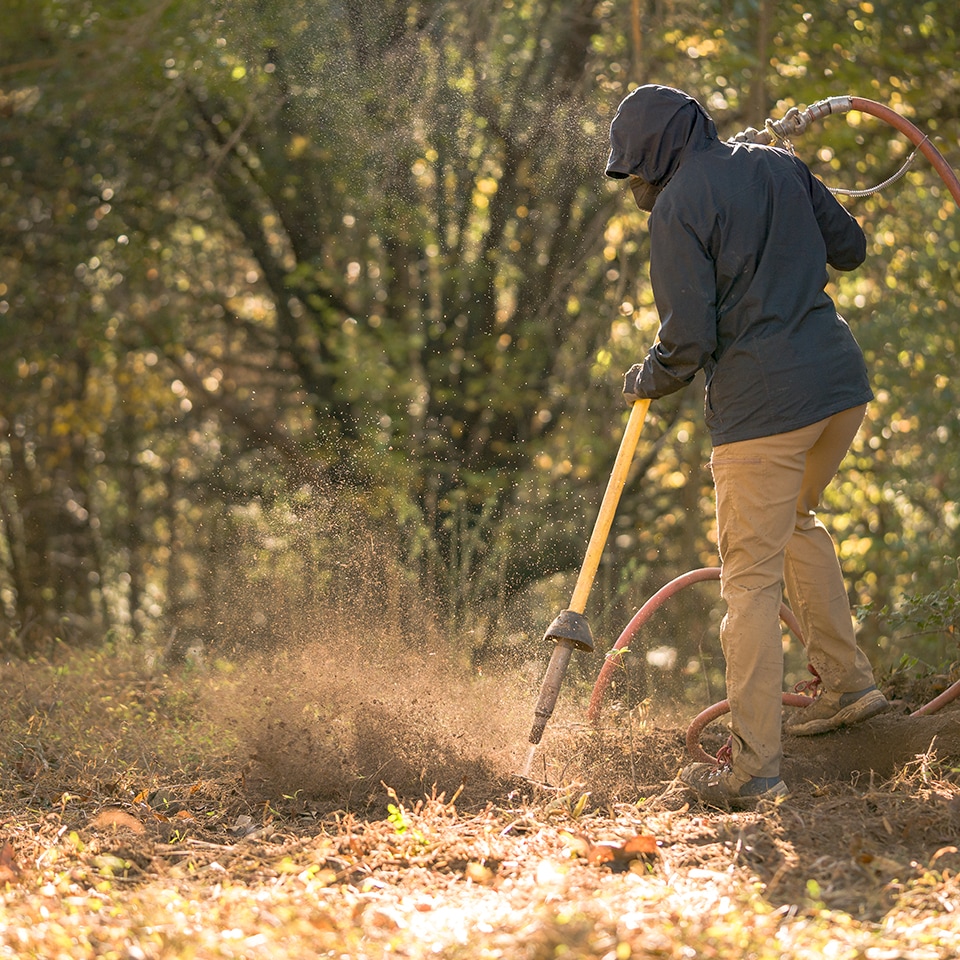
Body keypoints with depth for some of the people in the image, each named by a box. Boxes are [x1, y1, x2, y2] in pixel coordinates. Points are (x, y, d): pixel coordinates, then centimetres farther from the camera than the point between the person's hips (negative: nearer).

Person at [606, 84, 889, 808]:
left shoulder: (679, 207, -7)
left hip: (762, 403, -7)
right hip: (842, 382, 7)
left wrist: (647, 381, 8)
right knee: (796, 518, 30)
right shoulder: (779, 165, 11)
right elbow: (851, 247, 19)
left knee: (751, 575, -1)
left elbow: (689, 337, -12)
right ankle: (846, 681, 29)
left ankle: (754, 767, 0)